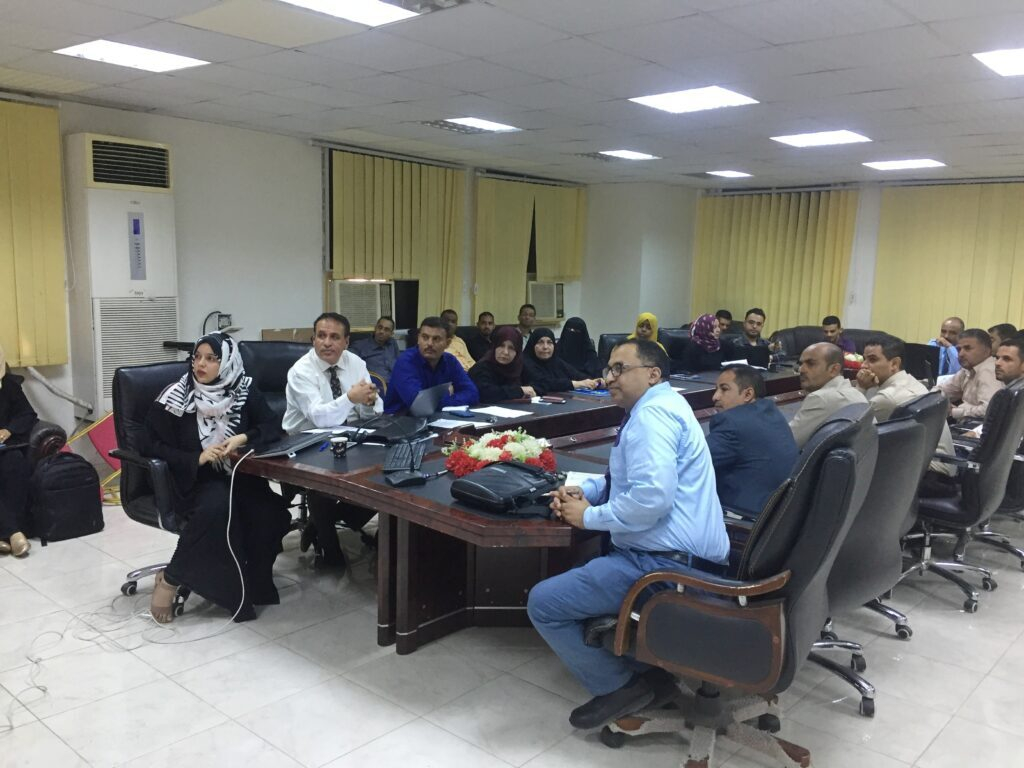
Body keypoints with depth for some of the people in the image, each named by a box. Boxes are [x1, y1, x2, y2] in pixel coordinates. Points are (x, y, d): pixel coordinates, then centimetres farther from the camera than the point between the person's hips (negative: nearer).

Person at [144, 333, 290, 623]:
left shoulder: (244, 390, 1)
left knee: (271, 513, -25)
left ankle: (250, 584, -4)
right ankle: (170, 580, -16)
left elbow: (274, 426, 1)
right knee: (218, 505, -36)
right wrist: (197, 458, -18)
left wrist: (243, 439, -19)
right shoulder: (176, 396, -5)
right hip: (195, 479, -3)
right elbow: (151, 445, -4)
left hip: (239, 475, 3)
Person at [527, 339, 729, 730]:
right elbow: (628, 478, 28)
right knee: (584, 568, 30)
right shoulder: (661, 406, 17)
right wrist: (582, 490, 11)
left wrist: (589, 516, -15)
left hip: (667, 563, -11)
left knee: (543, 602, -9)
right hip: (688, 558, 11)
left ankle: (621, 685, 6)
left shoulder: (652, 412, -17)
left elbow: (652, 497, -30)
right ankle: (643, 665, 23)